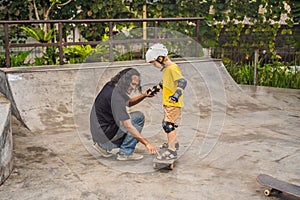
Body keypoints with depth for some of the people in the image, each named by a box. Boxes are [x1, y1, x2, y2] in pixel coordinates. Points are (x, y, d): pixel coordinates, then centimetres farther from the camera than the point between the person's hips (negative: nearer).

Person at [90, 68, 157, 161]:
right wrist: (146, 143, -28)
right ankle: (125, 153, -1)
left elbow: (129, 102, 19)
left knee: (139, 116, 10)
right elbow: (128, 127, -29)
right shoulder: (116, 97, -26)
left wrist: (144, 95, 1)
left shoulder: (112, 86, 2)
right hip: (104, 132, -10)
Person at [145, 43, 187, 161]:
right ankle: (174, 143, 39)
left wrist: (176, 94, -41)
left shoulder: (172, 68, -19)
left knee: (169, 125, -11)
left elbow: (182, 81, -31)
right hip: (168, 103, 10)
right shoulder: (166, 69, 13)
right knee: (166, 124, 21)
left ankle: (172, 151, -8)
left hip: (173, 104, -10)